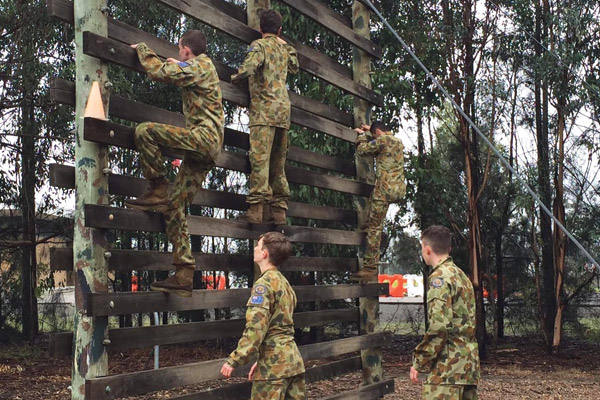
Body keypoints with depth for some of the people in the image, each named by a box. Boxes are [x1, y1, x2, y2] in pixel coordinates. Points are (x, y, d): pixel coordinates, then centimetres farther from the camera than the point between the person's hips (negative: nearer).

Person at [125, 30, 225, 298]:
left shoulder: (198, 66, -3)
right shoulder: (205, 67, 28)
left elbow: (159, 72, -11)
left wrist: (142, 49, 6)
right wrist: (176, 66, 44)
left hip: (203, 136, -10)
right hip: (206, 148, 10)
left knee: (145, 131, -19)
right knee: (175, 205, 5)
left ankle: (158, 191, -11)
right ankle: (183, 277, 2)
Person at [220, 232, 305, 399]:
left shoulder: (264, 283, -11)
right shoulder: (284, 282, 16)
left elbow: (255, 328, -20)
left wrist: (234, 360, -13)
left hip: (274, 365, -9)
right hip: (293, 359, 9)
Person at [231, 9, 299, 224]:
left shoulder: (259, 45, 1)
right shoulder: (284, 49, 21)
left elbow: (249, 66, -18)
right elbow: (294, 67, 42)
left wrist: (235, 77, 1)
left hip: (264, 109, -6)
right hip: (284, 110, 7)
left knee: (259, 158, -14)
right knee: (278, 162, 7)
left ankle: (257, 207, -23)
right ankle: (279, 209, 5)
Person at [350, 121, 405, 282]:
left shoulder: (383, 140, -9)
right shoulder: (398, 142, 18)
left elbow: (362, 149, -2)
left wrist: (361, 135, 16)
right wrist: (370, 130, 39)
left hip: (385, 189, -9)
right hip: (399, 189, 9)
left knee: (374, 228, -6)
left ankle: (370, 269, -6)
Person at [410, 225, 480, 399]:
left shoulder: (440, 277, -10)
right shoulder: (461, 275, 18)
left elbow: (439, 326, -20)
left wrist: (419, 362, -12)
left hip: (448, 366, -9)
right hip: (469, 362, 10)